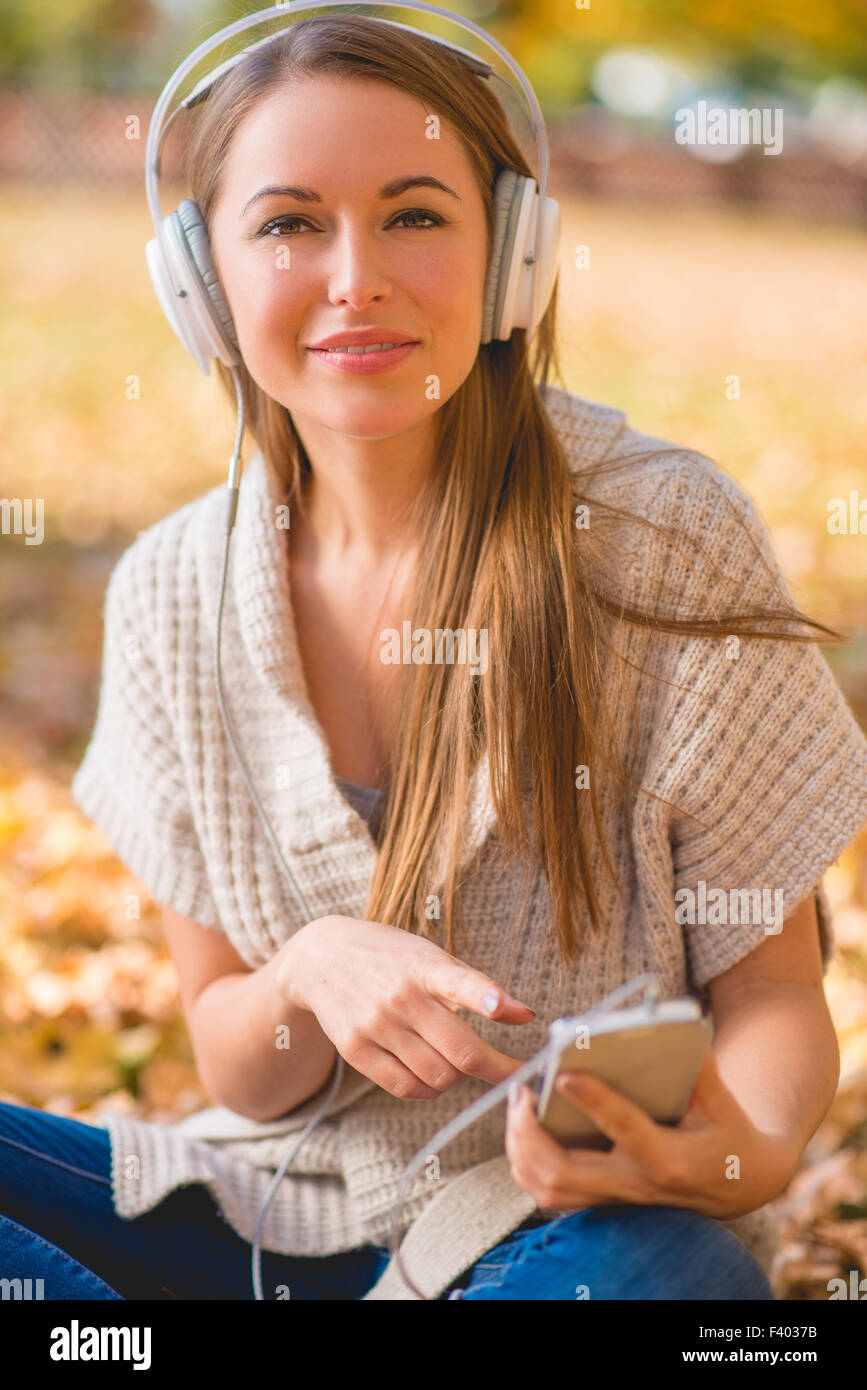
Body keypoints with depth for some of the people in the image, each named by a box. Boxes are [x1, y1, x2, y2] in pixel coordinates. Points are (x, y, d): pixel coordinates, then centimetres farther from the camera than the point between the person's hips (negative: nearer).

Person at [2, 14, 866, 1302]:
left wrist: (746, 1149, -28)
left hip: (571, 1226, -3)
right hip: (267, 1215, 4)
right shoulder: (173, 594, -1)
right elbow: (238, 1075, 4)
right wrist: (309, 976, -20)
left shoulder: (667, 535, -11)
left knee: (642, 1271, -37)